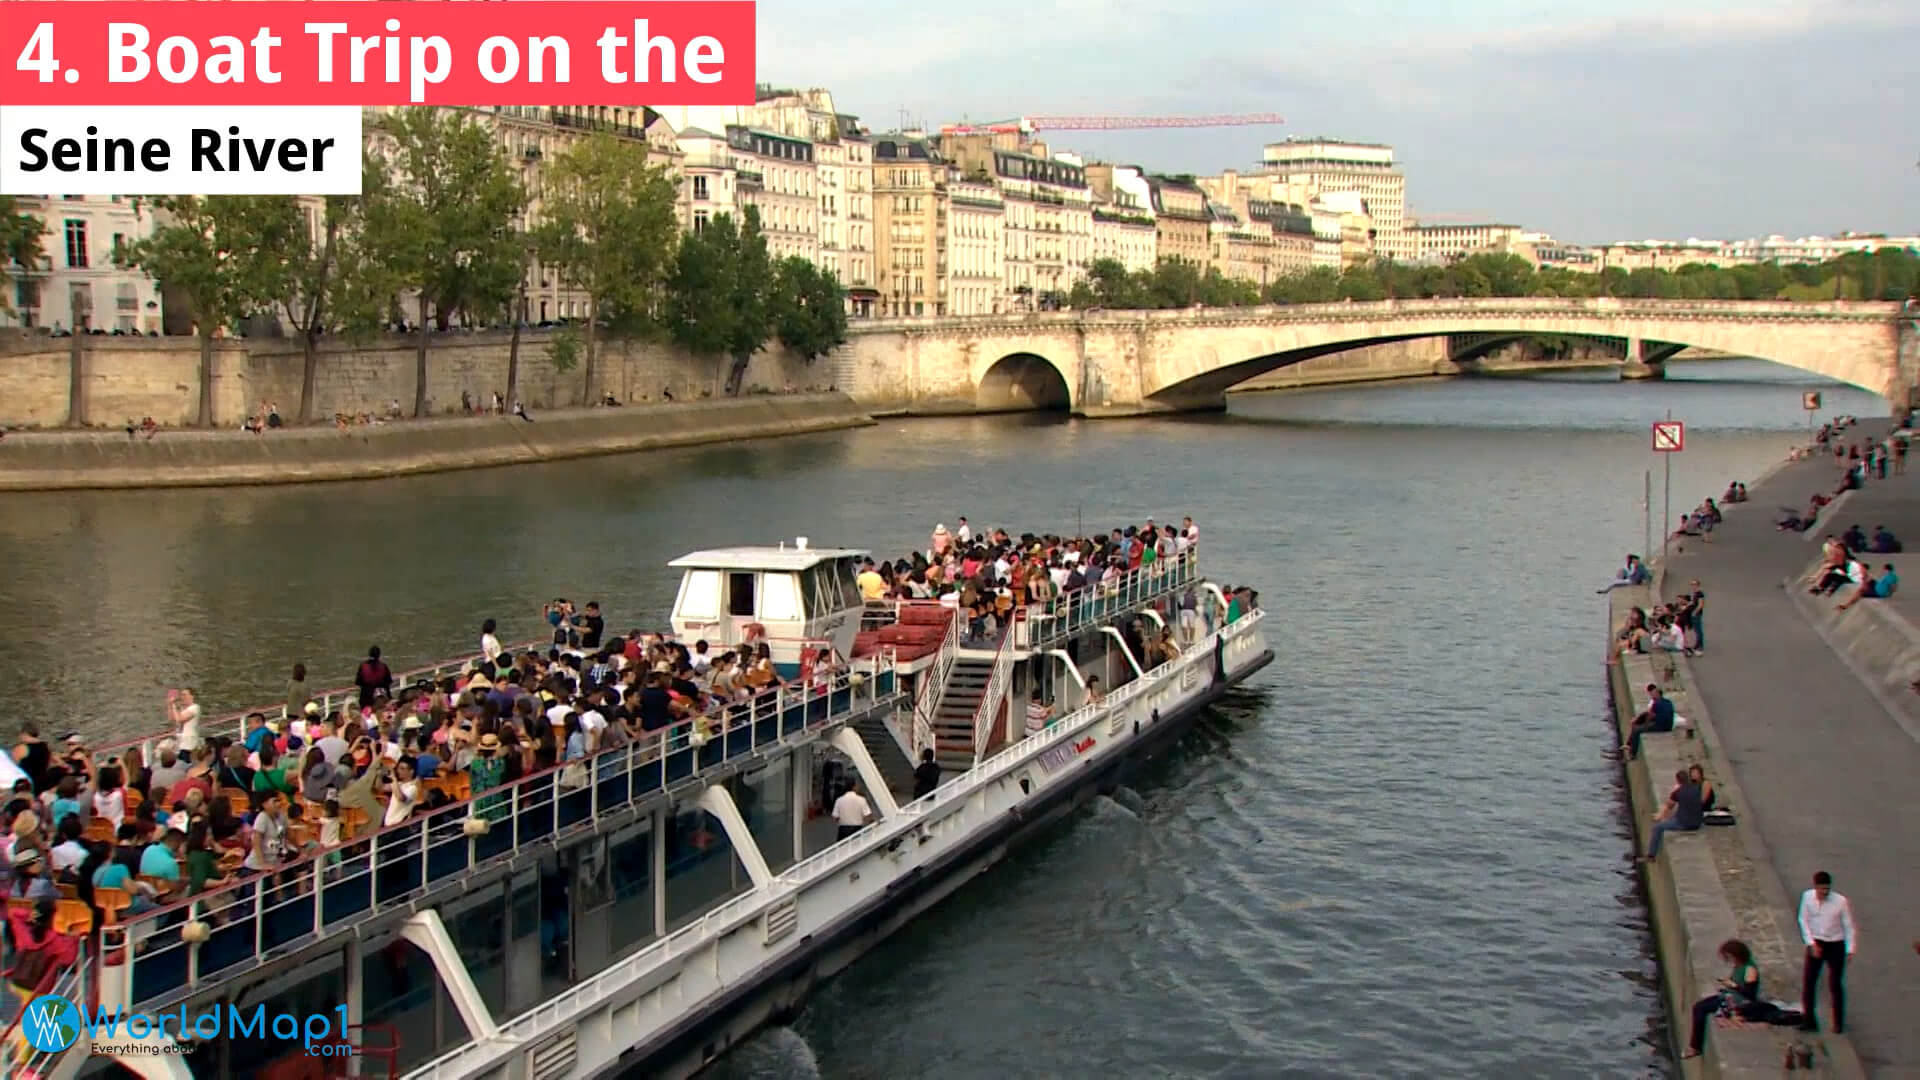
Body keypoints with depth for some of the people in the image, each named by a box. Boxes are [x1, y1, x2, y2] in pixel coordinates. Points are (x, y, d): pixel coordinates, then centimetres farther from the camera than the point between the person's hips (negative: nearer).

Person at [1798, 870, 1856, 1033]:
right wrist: (1812, 943, -8)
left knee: (1835, 984, 2)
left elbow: (1848, 925, -5)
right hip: (1815, 943, 2)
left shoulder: (1841, 902, -15)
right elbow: (1804, 921, -1)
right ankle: (1809, 1021, 9)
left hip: (1835, 945, -2)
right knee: (1808, 981, 0)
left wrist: (1850, 949, -7)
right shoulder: (1807, 897, -9)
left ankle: (1838, 1023, 15)